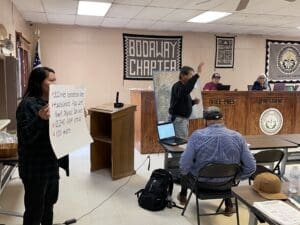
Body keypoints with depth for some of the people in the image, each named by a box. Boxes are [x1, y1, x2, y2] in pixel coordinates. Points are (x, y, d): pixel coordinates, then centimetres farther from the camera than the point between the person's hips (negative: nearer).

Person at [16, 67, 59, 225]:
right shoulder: (28, 104, -18)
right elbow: (25, 137, -22)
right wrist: (40, 119, -36)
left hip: (51, 163, 8)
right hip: (35, 167, -8)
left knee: (50, 201, 24)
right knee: (35, 208, 7)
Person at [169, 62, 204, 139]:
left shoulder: (183, 86, 15)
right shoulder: (177, 86, -16)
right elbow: (186, 89, -41)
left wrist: (193, 102, 3)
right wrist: (197, 74, -44)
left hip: (184, 118, 10)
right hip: (178, 119, -10)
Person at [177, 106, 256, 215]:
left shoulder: (197, 135, -21)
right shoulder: (237, 137, -13)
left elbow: (185, 164, -21)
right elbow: (251, 167, -12)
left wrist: (184, 171, 1)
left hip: (201, 183, -1)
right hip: (227, 183, 2)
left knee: (186, 170, 32)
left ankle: (183, 195, 55)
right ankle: (228, 204, 41)